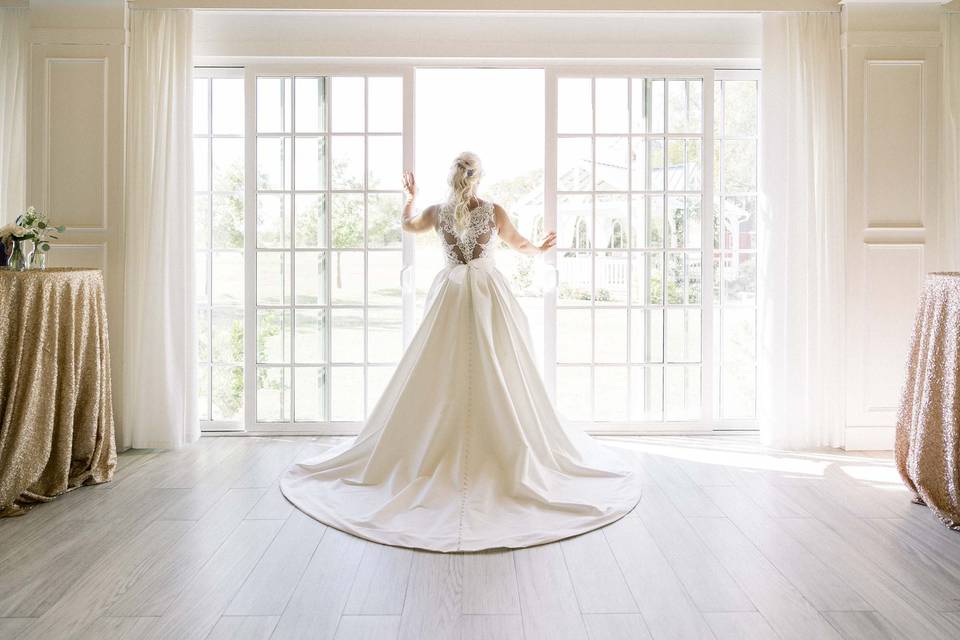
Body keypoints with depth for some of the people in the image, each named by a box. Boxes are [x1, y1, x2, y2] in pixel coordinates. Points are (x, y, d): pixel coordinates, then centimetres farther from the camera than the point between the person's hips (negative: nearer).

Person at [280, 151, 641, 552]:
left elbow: (408, 226, 20)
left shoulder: (437, 212, 1)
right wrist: (541, 248, 25)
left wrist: (410, 197, 33)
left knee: (440, 380, 6)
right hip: (489, 296, -1)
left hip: (451, 297, 1)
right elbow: (520, 245, 9)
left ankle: (440, 454, 11)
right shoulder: (494, 211, -2)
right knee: (498, 378, 3)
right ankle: (507, 450, 5)